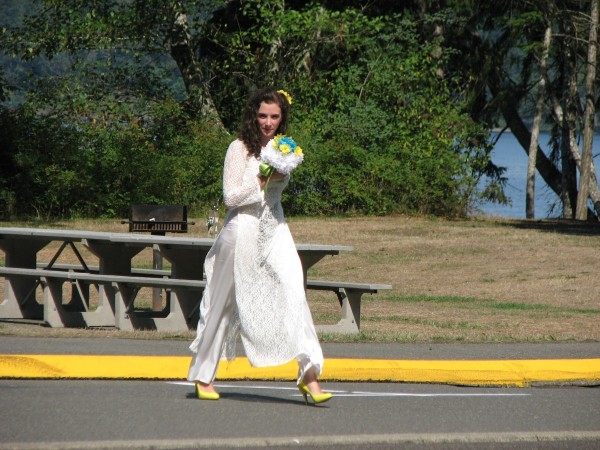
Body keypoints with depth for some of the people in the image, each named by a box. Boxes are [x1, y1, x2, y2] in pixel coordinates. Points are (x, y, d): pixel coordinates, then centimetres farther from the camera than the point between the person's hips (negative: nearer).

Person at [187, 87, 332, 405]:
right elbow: (230, 196, -13)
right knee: (225, 305, 5)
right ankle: (203, 375, 21)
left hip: (274, 232, 5)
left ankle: (309, 375, -19)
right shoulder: (240, 149, -7)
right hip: (243, 232, -5)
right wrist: (264, 180, -17)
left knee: (293, 293, -13)